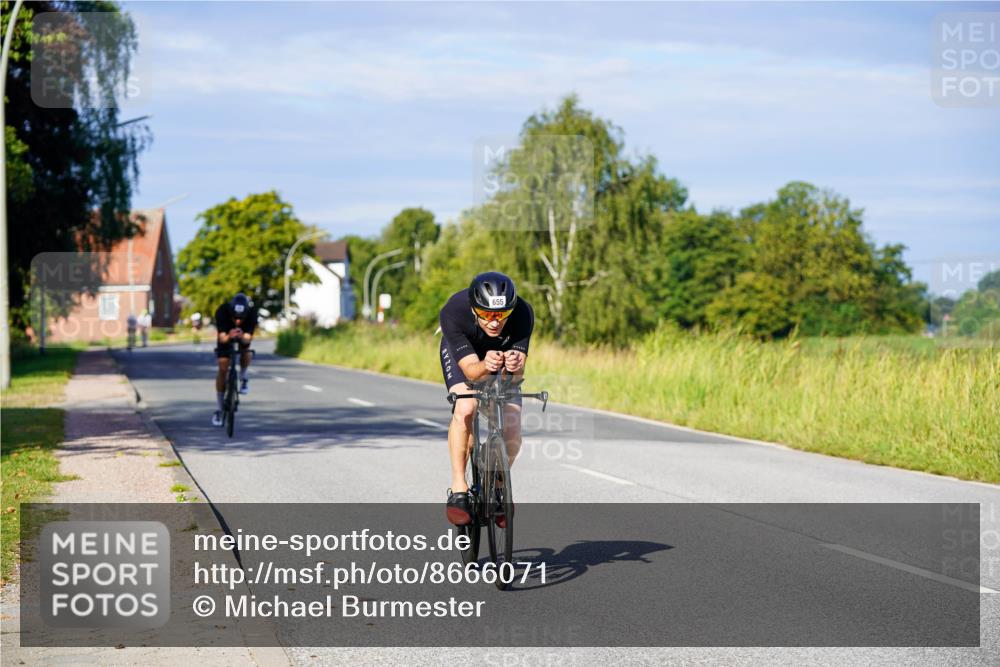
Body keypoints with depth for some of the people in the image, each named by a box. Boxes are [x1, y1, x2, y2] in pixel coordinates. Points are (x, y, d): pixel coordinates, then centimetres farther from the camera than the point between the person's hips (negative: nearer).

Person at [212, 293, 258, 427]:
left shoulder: (252, 312, -39)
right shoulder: (222, 311, -40)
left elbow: (248, 338, -43)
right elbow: (222, 338, -43)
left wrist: (242, 337, -65)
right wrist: (229, 337, -65)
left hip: (243, 334, 3)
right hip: (226, 334, -3)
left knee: (245, 349, -22)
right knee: (223, 369, -11)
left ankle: (243, 377, 12)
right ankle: (218, 409, -2)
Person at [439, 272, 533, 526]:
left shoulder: (522, 313, -36)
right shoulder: (454, 312, -39)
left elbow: (518, 373, -36)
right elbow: (470, 370, -40)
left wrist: (515, 366, -60)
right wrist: (485, 366, -63)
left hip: (505, 352, 1)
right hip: (461, 352, -1)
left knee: (512, 427, -15)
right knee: (465, 408, -30)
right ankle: (458, 489, -18)